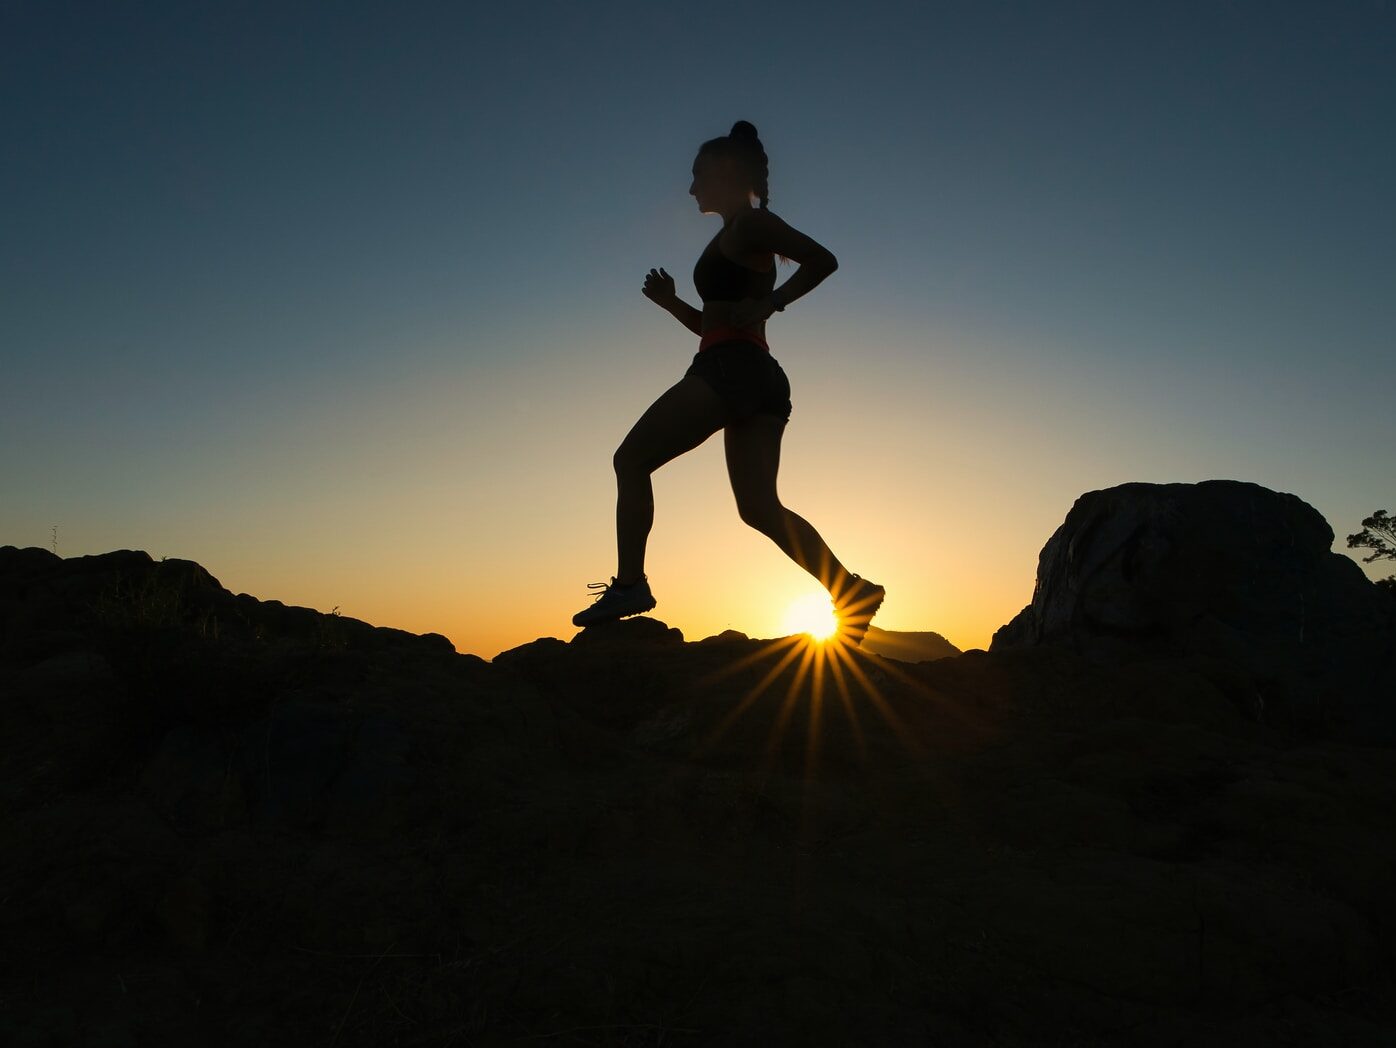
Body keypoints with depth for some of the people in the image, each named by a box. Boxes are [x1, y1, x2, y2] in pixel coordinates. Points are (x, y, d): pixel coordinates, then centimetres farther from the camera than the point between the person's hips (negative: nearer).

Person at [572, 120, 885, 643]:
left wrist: (767, 304, -15)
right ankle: (850, 591, -9)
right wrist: (671, 302, 20)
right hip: (760, 377, 10)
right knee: (759, 505, 1)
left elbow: (823, 259, -11)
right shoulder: (736, 240, 29)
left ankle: (629, 583, -8)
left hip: (730, 367, -10)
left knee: (631, 459, -3)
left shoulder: (749, 223, 2)